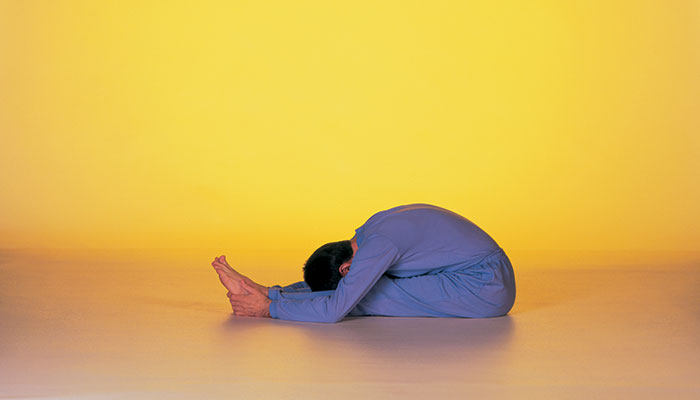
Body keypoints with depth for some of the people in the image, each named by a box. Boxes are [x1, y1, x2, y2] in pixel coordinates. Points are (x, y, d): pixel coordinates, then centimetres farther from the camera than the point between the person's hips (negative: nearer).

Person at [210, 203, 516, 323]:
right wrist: (268, 294, 8)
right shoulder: (371, 230, 6)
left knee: (367, 297, -15)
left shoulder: (380, 245, -23)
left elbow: (333, 311, -25)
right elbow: (331, 283, 17)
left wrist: (267, 308, -17)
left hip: (484, 289, -9)